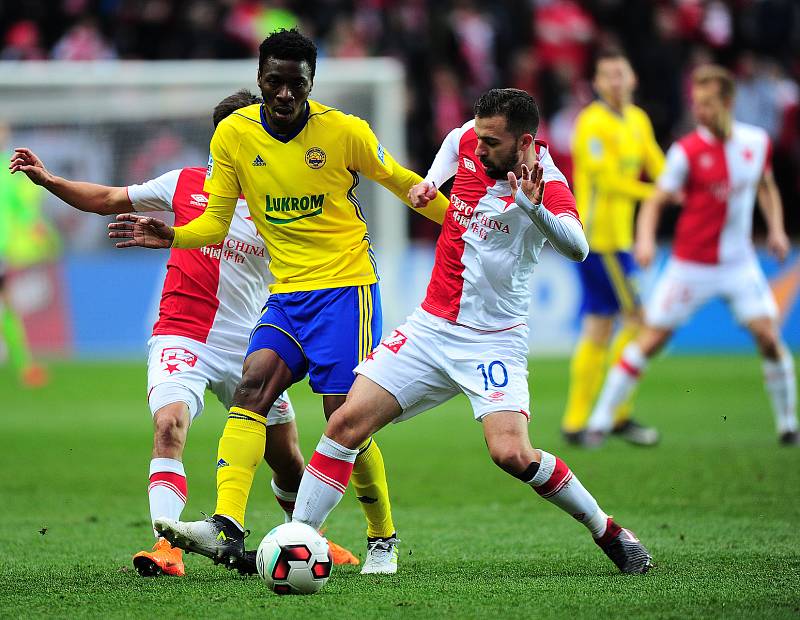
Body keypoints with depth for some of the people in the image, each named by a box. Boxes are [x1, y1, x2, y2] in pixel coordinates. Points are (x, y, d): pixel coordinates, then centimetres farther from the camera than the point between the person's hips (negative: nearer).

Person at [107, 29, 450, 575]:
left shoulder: (343, 131, -9)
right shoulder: (234, 134, 0)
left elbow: (399, 181, 6)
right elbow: (216, 223, 4)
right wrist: (172, 236, -14)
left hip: (347, 285, -4)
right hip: (287, 293, 4)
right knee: (253, 383, -18)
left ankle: (383, 539, 11)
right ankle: (227, 528, -30)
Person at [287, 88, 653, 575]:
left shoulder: (546, 184, -18)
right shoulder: (468, 140, -1)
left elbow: (577, 248, -38)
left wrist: (533, 207, -53)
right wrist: (429, 183, 11)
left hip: (494, 341, -5)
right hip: (431, 326, 5)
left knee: (511, 454, -22)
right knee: (347, 423, -8)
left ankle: (609, 533, -1)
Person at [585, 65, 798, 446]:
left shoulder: (757, 142, 0)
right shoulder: (687, 151, -12)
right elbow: (656, 200, -10)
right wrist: (645, 239, -28)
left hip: (739, 263, 3)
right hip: (691, 266, -3)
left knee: (768, 337, -7)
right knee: (651, 340, -3)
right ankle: (600, 420, 5)